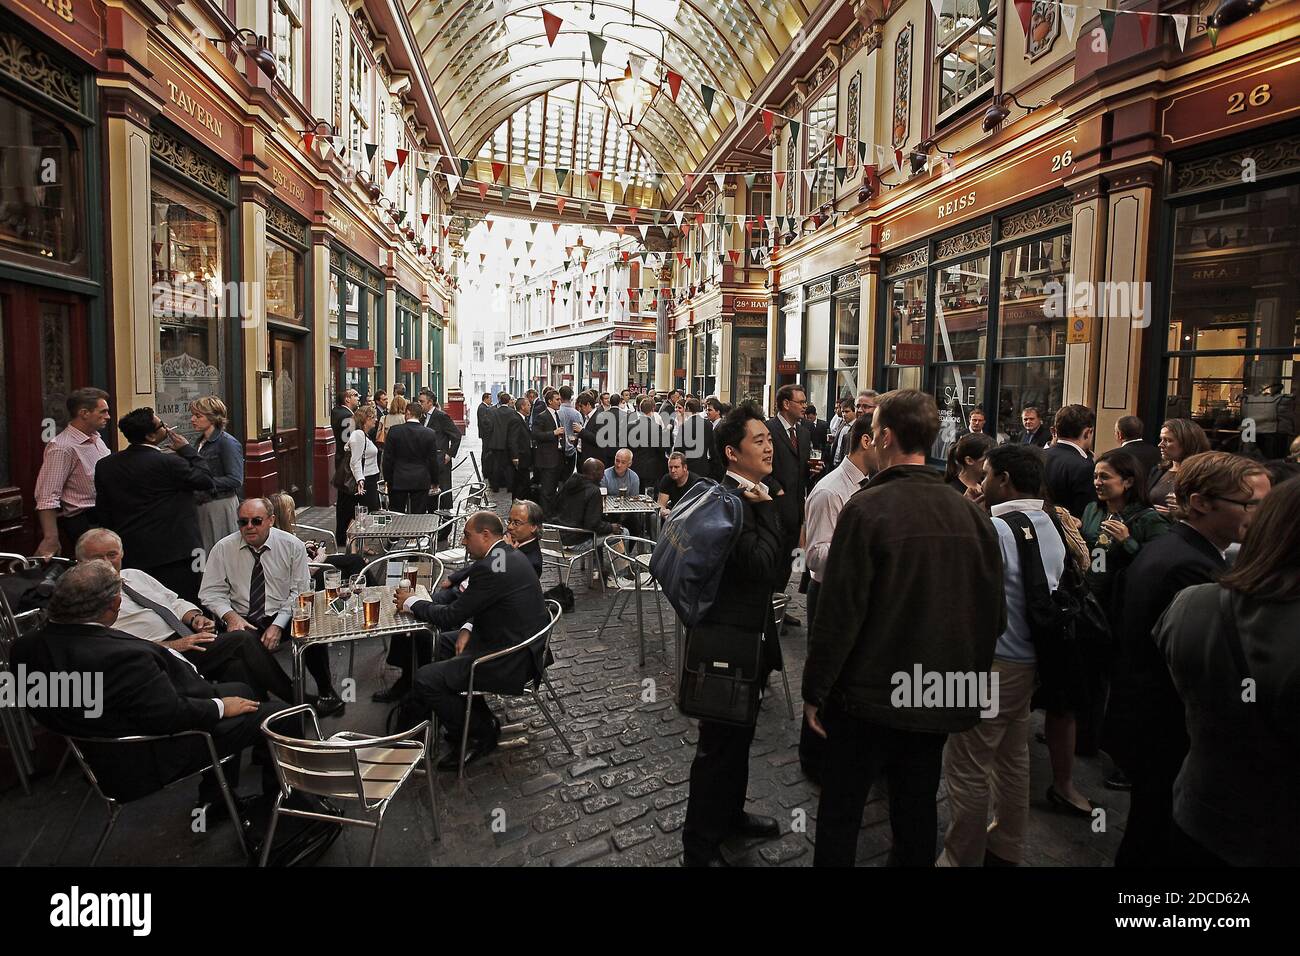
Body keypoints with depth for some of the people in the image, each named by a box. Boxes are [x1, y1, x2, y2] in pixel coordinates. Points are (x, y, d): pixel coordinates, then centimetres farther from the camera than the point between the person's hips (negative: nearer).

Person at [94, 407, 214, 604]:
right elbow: (206, 481, -4)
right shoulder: (168, 463, -16)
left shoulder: (105, 466, 5)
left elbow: (104, 513, 10)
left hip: (131, 553, 7)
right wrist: (187, 449, 5)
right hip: (174, 551, -6)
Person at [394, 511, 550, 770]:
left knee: (424, 680, -9)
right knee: (445, 642, 24)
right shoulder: (511, 556, 7)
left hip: (511, 663, -11)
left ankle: (481, 734, 8)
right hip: (521, 645, 11)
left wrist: (410, 602, -2)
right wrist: (468, 629, 2)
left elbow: (450, 617, -17)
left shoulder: (489, 568, -23)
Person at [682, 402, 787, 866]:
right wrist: (767, 507, -21)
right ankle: (701, 844, 25)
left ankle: (729, 814, 46)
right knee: (720, 741, 6)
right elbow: (765, 567, -29)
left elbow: (778, 570, 11)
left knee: (738, 735, 25)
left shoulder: (750, 496, 6)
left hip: (751, 633, 9)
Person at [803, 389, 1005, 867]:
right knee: (917, 812, 20)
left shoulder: (867, 508, -19)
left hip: (872, 694, -5)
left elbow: (839, 611, -19)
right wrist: (969, 674, 18)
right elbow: (994, 611, 5)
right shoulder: (972, 513, -2)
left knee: (840, 811, 11)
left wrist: (815, 690, -8)